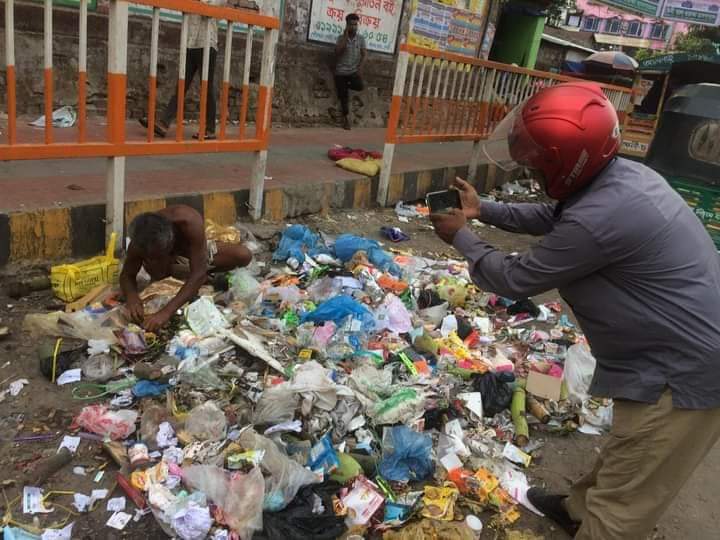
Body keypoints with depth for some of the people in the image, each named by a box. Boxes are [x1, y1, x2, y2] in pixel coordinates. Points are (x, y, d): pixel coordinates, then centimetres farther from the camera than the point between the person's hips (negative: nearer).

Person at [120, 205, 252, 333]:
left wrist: (167, 311, -53)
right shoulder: (141, 240, -34)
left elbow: (198, 273, -45)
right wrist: (131, 297, -45)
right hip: (172, 263, 2)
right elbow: (127, 275, -21)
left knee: (244, 255, -24)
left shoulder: (189, 222, -46)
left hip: (199, 254, -2)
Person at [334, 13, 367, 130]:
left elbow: (364, 54, 1)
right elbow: (338, 52, -15)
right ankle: (346, 117, 15)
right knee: (343, 96, 0)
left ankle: (346, 85, 7)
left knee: (360, 86, -27)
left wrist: (359, 68, -12)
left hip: (353, 71, 1)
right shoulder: (341, 38, 1)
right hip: (341, 71, -1)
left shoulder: (361, 38, 5)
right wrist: (346, 36, -15)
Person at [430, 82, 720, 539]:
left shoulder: (599, 218, -31)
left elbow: (516, 279, -17)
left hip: (683, 374, -10)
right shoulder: (623, 174, 0)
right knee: (622, 462, 31)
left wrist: (461, 237, -2)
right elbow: (552, 217, 18)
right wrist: (484, 210, 14)